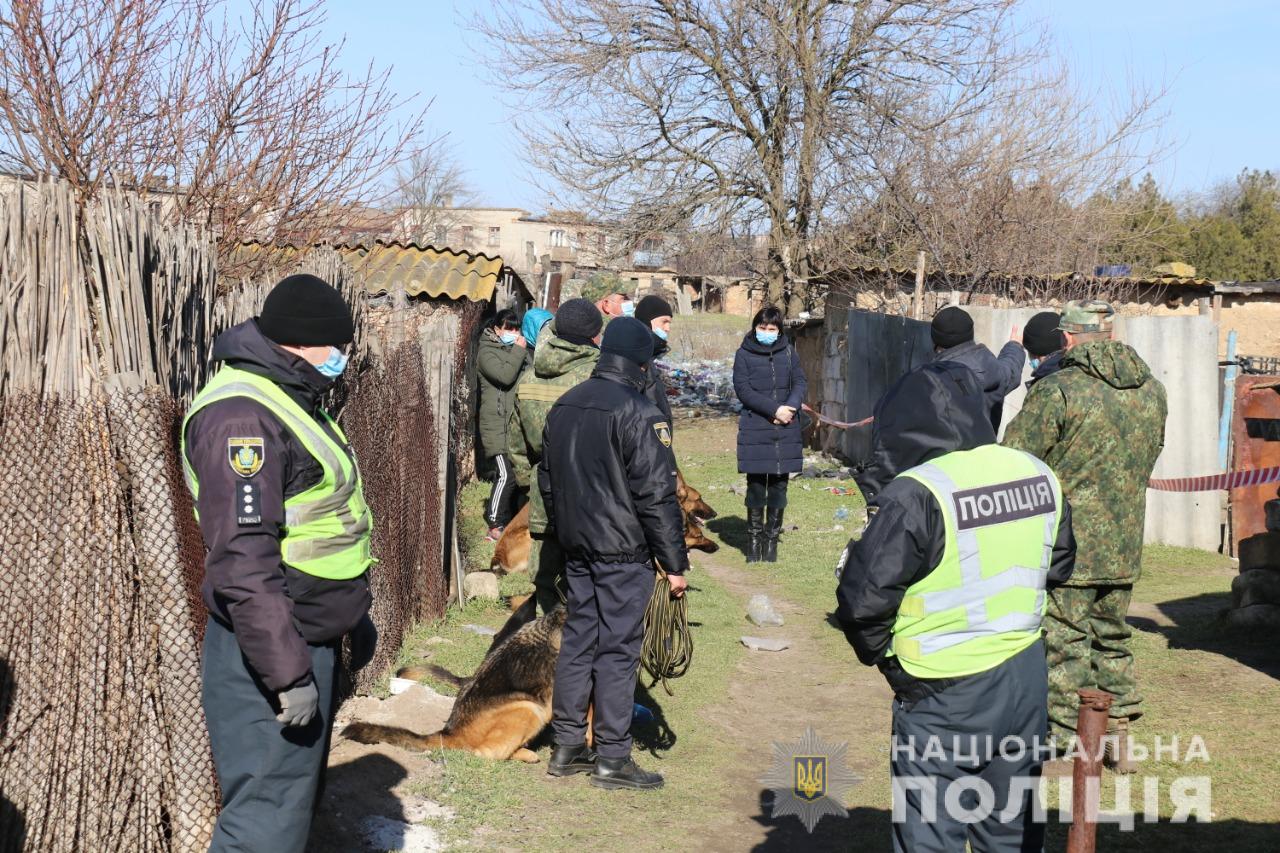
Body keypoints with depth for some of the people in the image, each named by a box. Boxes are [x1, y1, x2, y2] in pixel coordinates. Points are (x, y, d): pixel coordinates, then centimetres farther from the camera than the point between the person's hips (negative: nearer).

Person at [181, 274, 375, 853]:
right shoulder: (243, 413, -21)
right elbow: (242, 561, -27)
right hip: (272, 653, -11)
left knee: (297, 799, 20)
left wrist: (354, 616, 27)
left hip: (308, 643, 11)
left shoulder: (289, 399, 13)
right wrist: (287, 672, -27)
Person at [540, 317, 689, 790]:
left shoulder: (564, 405, 9)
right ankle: (612, 758, 7)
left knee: (577, 640, 14)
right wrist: (675, 562, -11)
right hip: (623, 553, -7)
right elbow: (656, 496, -17)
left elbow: (547, 480, 18)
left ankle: (567, 747, 22)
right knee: (617, 649, -1)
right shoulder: (639, 414, -15)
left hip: (576, 547, 7)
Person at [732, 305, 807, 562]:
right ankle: (754, 538, 11)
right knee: (756, 485, 0)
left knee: (779, 484, 4)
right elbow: (742, 390, -7)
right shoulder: (744, 354, 0)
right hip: (755, 428, -2)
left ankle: (772, 537, 14)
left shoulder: (788, 352, 10)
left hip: (786, 429, 3)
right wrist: (774, 410, -14)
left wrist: (791, 407, -12)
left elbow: (800, 382, 8)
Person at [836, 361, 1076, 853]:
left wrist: (882, 657, 1)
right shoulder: (1039, 475, 0)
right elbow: (1059, 568, 14)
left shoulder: (916, 494, -21)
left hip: (944, 697, -6)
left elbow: (862, 600, -18)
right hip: (1026, 682, 6)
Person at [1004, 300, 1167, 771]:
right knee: (1112, 636, 19)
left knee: (1065, 641, 4)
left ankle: (1069, 742, 11)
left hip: (1066, 543, -6)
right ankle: (1119, 733, 25)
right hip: (1124, 547, 6)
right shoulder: (1152, 390, 4)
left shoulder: (1056, 390, -18)